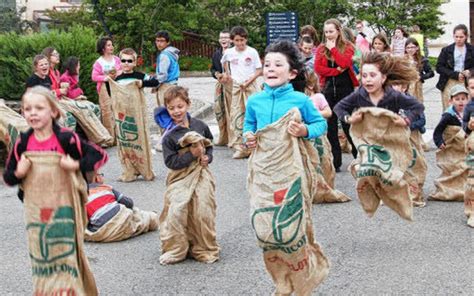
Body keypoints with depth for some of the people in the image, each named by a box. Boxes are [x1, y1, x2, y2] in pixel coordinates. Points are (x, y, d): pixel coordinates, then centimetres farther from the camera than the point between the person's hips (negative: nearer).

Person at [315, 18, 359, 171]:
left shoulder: (347, 47, 2)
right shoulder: (321, 48, 9)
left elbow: (344, 63, -17)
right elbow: (317, 68, -5)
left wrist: (333, 48, -11)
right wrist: (336, 71, -12)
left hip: (345, 89, -3)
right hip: (328, 90, 3)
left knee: (348, 125, -1)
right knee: (330, 127, 4)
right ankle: (335, 161, 10)